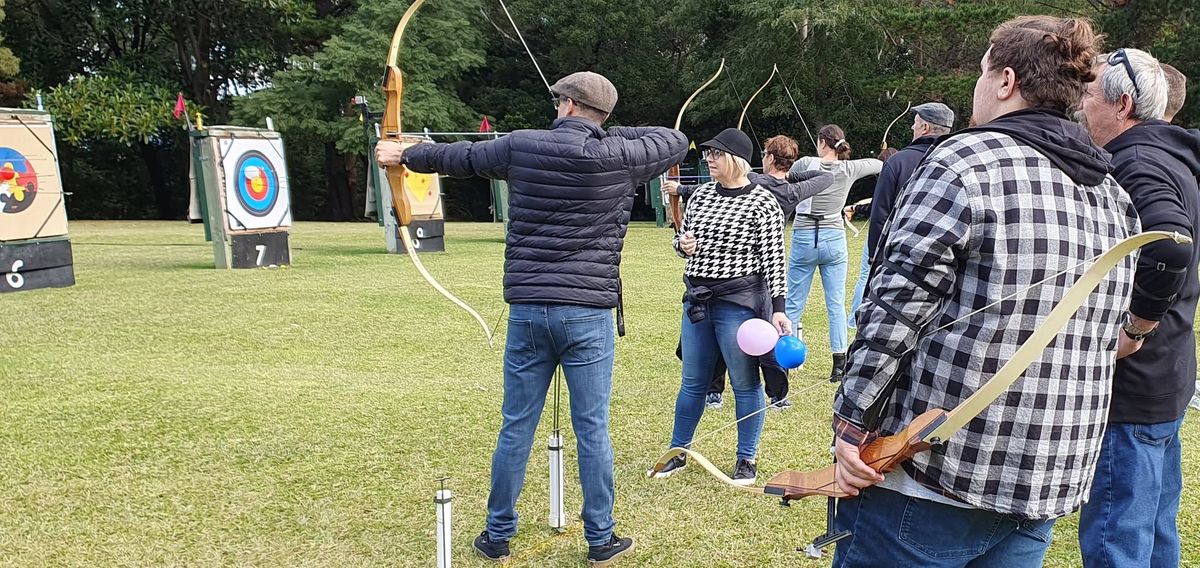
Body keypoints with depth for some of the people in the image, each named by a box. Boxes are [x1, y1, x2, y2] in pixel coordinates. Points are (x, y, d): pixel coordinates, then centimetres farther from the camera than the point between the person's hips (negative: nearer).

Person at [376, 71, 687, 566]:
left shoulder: (519, 146, 2)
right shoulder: (616, 156, -4)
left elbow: (459, 156, 18)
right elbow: (677, 141, 14)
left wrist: (404, 155, 36)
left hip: (527, 309, 2)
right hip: (587, 312, -2)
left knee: (515, 427, 11)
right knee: (592, 430, 7)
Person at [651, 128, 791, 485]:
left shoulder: (762, 202, -10)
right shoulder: (701, 195, 8)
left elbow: (773, 258, -11)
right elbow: (683, 238, 18)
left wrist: (778, 308, -15)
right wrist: (682, 244, -6)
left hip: (739, 303, -6)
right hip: (697, 300, 6)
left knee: (745, 383, 6)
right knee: (692, 382, 15)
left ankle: (747, 459, 21)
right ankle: (678, 453, 27)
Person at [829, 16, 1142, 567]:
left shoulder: (965, 160, -12)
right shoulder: (1115, 198, 11)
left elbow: (896, 304, -17)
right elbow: (1108, 338, 17)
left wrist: (852, 421, -10)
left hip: (931, 479, -7)